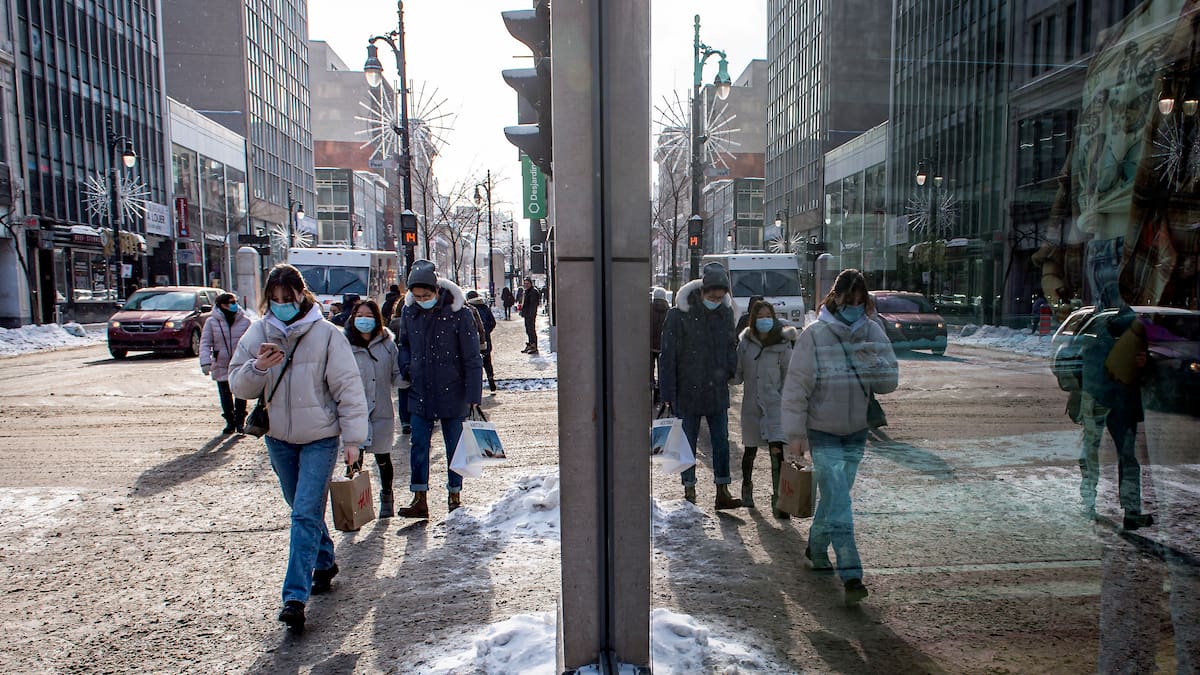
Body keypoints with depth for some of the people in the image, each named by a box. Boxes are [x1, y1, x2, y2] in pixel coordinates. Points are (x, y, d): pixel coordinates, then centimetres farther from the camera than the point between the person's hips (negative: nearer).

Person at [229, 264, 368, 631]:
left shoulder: (326, 334, -13)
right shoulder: (258, 333, -1)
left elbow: (348, 387, -11)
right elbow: (238, 385, 1)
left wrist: (353, 438, -11)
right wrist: (257, 368, -21)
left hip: (320, 438, -5)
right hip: (278, 438, 5)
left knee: (306, 514, -9)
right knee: (304, 511, 18)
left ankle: (295, 595, -4)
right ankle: (324, 563, 39)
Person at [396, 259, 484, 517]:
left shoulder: (458, 312, -13)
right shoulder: (409, 311, 0)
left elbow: (472, 358, -9)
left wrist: (473, 394, -11)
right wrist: (406, 368, -1)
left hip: (452, 392, -3)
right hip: (419, 392, 4)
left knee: (454, 446, 9)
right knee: (419, 445, 4)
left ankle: (455, 495, 23)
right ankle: (419, 499, 11)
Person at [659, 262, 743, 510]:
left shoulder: (725, 313, 4)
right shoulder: (679, 314, -11)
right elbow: (668, 356, -8)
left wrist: (729, 371, -1)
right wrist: (668, 393, -9)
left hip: (717, 391, 4)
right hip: (688, 392, -4)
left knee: (721, 441, 6)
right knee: (688, 442, 7)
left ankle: (722, 492, 14)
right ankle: (689, 489, 20)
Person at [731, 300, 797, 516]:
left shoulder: (782, 344, -2)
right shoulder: (745, 343, 2)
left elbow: (789, 375, 4)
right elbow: (738, 374, 4)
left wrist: (783, 399, -5)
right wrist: (733, 377, -17)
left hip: (775, 404, -2)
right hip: (751, 403, 2)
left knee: (777, 450, -13)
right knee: (750, 450, 13)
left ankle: (778, 499, -7)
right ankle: (746, 487, 37)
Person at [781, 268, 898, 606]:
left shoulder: (873, 333, -2)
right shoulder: (815, 335, -15)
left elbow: (889, 382, -1)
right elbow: (796, 387, -12)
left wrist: (873, 363, -22)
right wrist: (795, 433, -13)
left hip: (856, 430, 5)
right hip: (822, 432, -4)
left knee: (834, 496, 17)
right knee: (838, 500, -10)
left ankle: (816, 548, 39)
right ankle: (851, 575, -6)